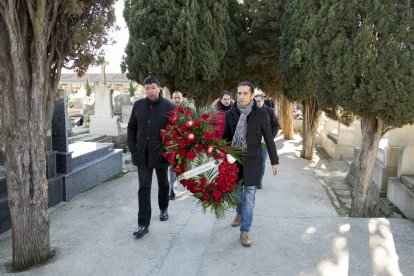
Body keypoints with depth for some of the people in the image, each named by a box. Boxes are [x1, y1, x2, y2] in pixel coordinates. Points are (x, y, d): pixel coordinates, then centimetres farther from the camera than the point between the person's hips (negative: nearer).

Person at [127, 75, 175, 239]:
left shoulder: (169, 107, -8)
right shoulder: (138, 105, 1)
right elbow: (131, 128, 9)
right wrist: (133, 147, 0)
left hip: (161, 154, -1)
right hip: (142, 155, 2)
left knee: (163, 184, 19)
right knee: (144, 188, -1)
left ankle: (163, 208, 43)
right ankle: (143, 224, 3)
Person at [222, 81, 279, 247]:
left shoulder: (261, 114, -9)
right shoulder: (230, 113, -3)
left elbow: (268, 139, -2)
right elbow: (225, 137, 5)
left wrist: (274, 161, 1)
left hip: (252, 160, -2)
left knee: (249, 196, -2)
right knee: (237, 191, 17)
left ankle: (244, 232, 7)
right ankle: (240, 213, 48)